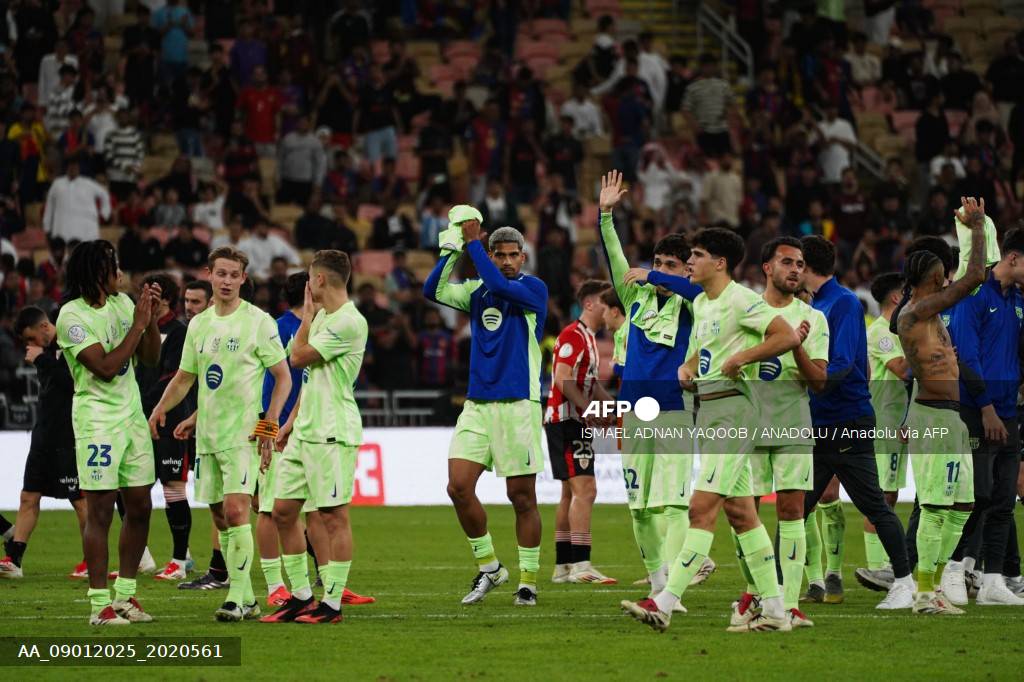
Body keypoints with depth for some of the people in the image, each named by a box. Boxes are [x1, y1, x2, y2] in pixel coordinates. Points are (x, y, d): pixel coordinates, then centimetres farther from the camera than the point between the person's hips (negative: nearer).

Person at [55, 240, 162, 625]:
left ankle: (125, 594, 19)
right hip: (97, 418, -7)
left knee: (140, 507, 9)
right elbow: (106, 367, -20)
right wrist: (138, 324, -17)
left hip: (132, 416, 7)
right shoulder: (72, 317, -14)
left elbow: (150, 358, 12)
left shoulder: (122, 303, 9)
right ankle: (100, 604, -4)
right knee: (100, 510, -6)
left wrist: (151, 316, -2)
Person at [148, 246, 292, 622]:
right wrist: (161, 408, 1)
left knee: (236, 510, -17)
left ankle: (236, 597, -15)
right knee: (220, 518, 8)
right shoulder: (198, 324, 12)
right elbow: (184, 378, 19)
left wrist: (268, 423, -12)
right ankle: (247, 598, 16)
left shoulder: (258, 321, -5)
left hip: (243, 434, -6)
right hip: (206, 435, 6)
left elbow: (284, 377, -3)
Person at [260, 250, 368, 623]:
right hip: (304, 432, 10)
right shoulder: (322, 316, 16)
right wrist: (291, 421, 21)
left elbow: (298, 357, -15)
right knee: (283, 511, 9)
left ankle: (332, 603, 0)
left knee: (333, 516, -4)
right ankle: (301, 596, 17)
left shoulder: (350, 322, -15)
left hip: (333, 434, -10)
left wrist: (306, 316, -1)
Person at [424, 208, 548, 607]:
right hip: (477, 405, 5)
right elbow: (433, 290, -1)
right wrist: (452, 247, -11)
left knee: (522, 498, -1)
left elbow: (499, 285, -21)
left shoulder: (533, 289, -3)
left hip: (518, 405, -5)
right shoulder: (477, 291, 11)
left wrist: (472, 241, -15)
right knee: (458, 487, -5)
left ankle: (528, 582, 8)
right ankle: (488, 567, 11)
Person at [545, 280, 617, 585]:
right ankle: (580, 565, -21)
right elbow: (563, 379, -22)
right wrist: (591, 409, -25)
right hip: (565, 420, -11)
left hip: (576, 422, 11)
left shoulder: (589, 337, 19)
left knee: (571, 493, 12)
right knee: (585, 489, -17)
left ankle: (562, 566, 15)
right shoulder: (573, 335, -13)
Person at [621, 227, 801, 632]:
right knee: (740, 513, 9)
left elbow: (788, 337, -17)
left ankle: (664, 604, -19)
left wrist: (743, 357, -19)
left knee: (702, 508, -14)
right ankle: (774, 610, 13)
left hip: (733, 408, -10)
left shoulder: (740, 300, -10)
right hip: (708, 411, 10)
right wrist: (686, 370, 10)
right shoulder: (701, 303, 17)